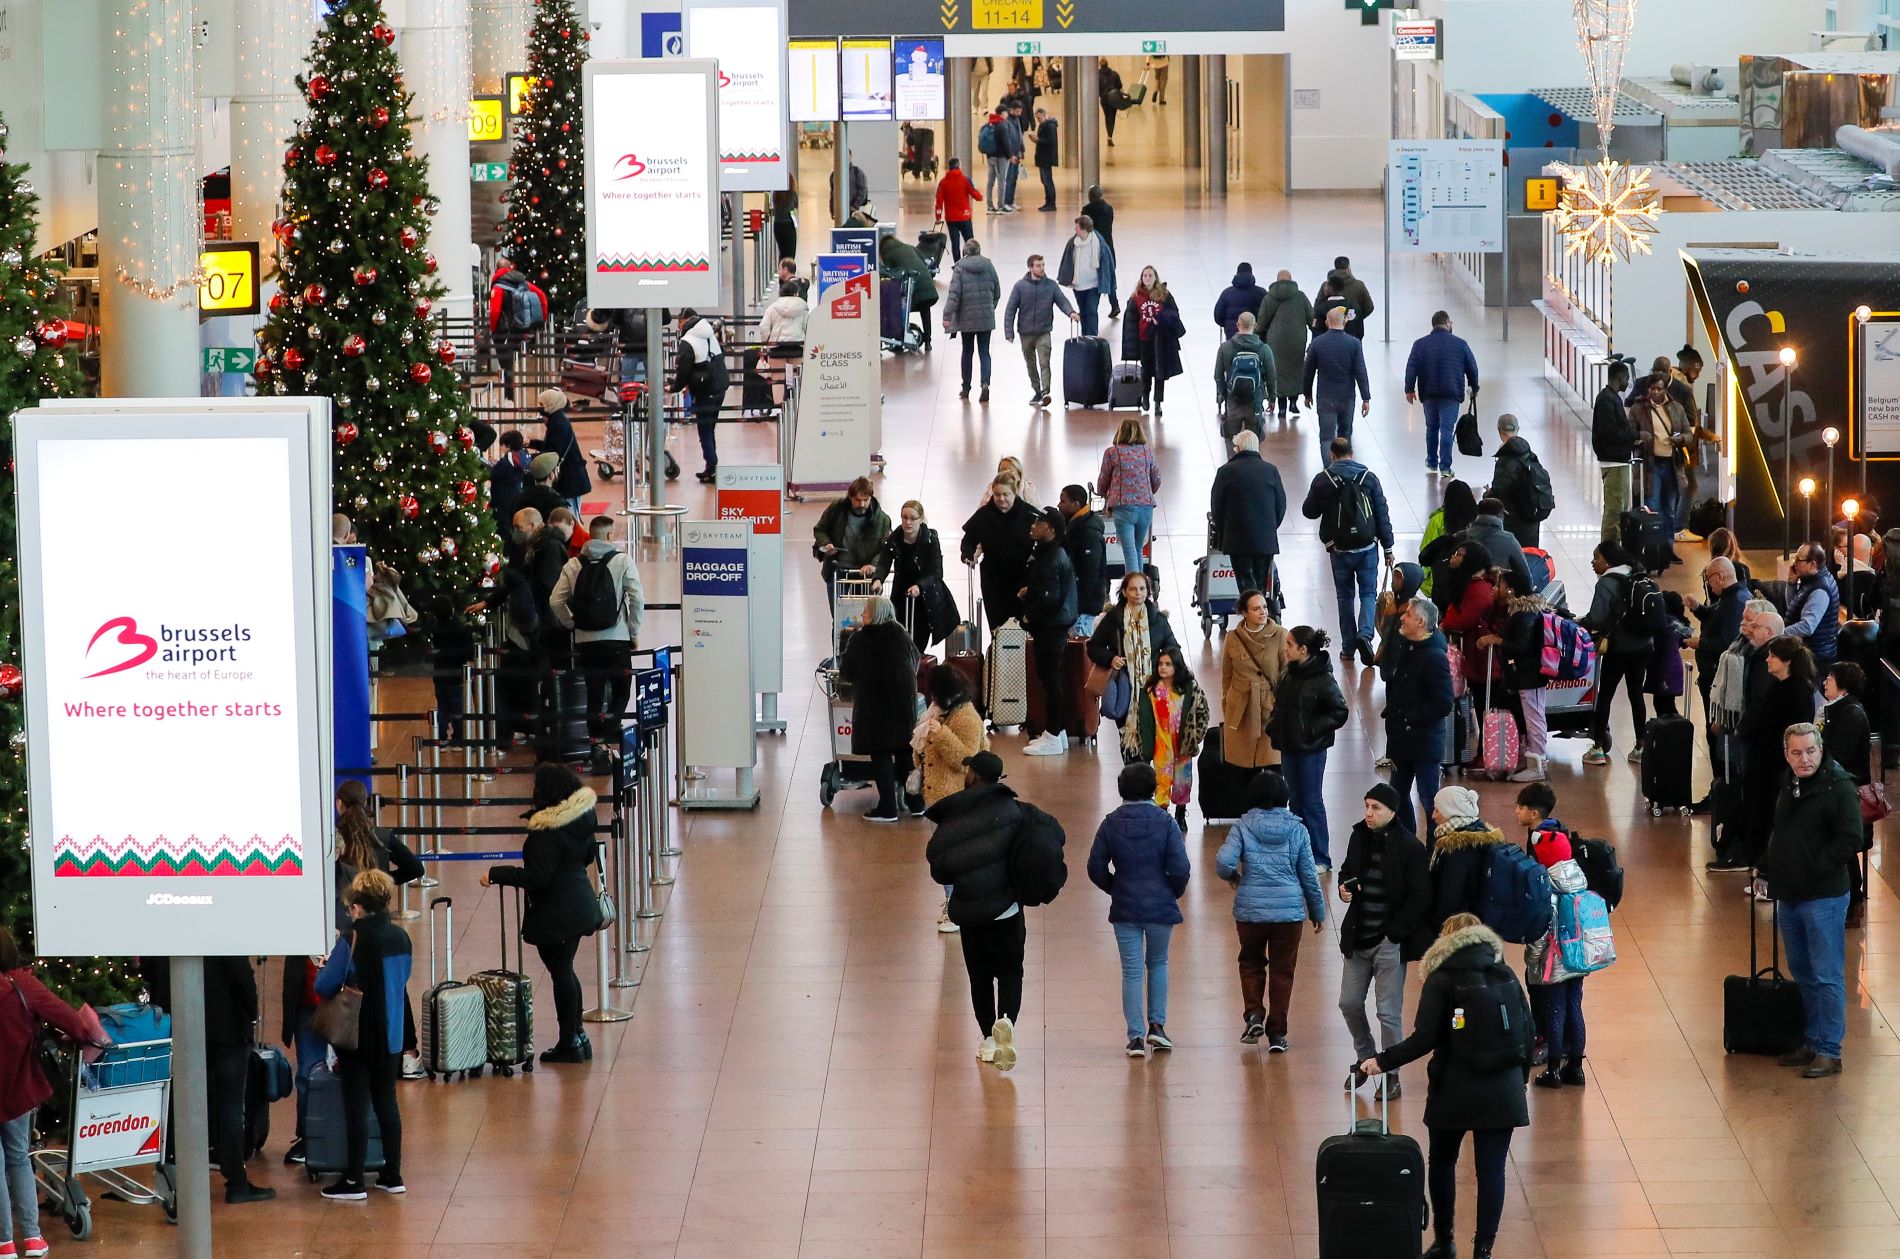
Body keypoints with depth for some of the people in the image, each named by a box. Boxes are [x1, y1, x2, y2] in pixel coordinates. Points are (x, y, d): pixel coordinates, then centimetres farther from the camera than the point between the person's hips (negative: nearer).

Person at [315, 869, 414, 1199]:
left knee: (356, 1106, 0)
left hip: (358, 1037, -6)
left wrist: (326, 965, 4)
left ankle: (354, 1181, 4)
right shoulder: (400, 937, 2)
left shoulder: (353, 939, -17)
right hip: (391, 1036, 6)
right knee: (386, 1102, 15)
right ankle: (392, 1175, 19)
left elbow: (324, 986, -16)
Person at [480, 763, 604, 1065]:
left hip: (555, 915, -9)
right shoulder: (583, 816, 1)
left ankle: (570, 1043, 10)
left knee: (560, 974, 2)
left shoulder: (547, 831, -24)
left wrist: (496, 874, -18)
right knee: (565, 970, 20)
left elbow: (538, 876, -25)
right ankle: (577, 1035, 26)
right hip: (580, 905, 9)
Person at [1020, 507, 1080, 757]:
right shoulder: (1055, 554, 12)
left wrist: (1029, 616, -12)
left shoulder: (1050, 560, -21)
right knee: (1055, 678, 16)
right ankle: (1058, 732, 24)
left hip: (1049, 627, -11)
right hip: (1056, 625, 11)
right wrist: (1029, 591, 8)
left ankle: (1053, 737, -1)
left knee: (1050, 679, -5)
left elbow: (1049, 598, -26)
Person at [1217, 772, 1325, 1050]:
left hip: (1250, 910, 0)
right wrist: (1318, 912, 15)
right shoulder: (1296, 830, 0)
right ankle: (1277, 1034, 9)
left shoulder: (1242, 827, -5)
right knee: (1283, 971, 9)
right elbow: (1309, 875, 4)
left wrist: (1233, 877, 6)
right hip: (1289, 910, 0)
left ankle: (1254, 1014, 2)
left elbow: (1223, 863, -17)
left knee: (1251, 963, 21)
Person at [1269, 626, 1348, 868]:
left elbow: (1339, 714, -14)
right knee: (1295, 800, 15)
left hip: (1311, 749, -7)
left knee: (1312, 802, 0)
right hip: (1289, 747, 7)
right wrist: (1273, 725, 2)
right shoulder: (1289, 674, 5)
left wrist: (1312, 729, -18)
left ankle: (1321, 858, 9)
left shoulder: (1323, 680, -17)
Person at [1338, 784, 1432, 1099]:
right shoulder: (1359, 837, 4)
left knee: (1389, 1012, -2)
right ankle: (1365, 1058, 34)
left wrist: (1395, 932, -14)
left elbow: (1420, 897, -14)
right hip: (1358, 939, 6)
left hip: (1390, 942, -6)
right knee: (1349, 1003, 12)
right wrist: (1345, 886, -2)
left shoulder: (1410, 847, -14)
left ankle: (1391, 1075, 11)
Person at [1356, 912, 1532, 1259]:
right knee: (1491, 1169, 4)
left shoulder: (1441, 980, -7)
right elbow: (1527, 1035, 5)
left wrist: (1383, 1061, -3)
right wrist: (1519, 1079, 16)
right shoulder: (1507, 977, 4)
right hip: (1503, 1091, 2)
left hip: (1456, 1090, -2)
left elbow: (1424, 1039, -13)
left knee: (1442, 1162, 17)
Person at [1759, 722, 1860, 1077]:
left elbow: (1850, 841, -18)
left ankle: (1828, 1051, 0)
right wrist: (1767, 869, 13)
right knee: (1803, 974, 16)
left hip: (1824, 898, -8)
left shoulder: (1838, 787, -13)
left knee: (1826, 977, -4)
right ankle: (1811, 1043, 25)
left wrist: (1813, 869, -17)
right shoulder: (1788, 786, 11)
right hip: (1789, 896, 8)